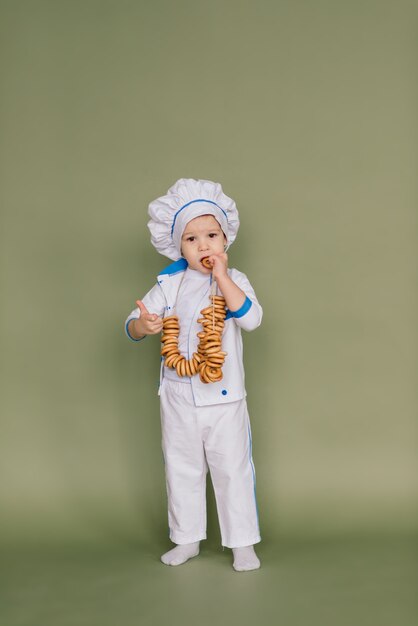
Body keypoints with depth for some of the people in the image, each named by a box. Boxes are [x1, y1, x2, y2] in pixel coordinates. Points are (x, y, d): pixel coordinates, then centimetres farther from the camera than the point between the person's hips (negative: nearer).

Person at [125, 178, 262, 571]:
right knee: (181, 468, 14)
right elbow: (132, 326, -2)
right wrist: (142, 325, -26)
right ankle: (187, 539, 31)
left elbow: (252, 318, -25)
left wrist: (223, 277, -26)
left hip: (224, 395, -2)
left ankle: (242, 542, 21)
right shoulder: (169, 284, -1)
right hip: (178, 396, 3)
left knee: (233, 469, 6)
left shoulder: (234, 280, -6)